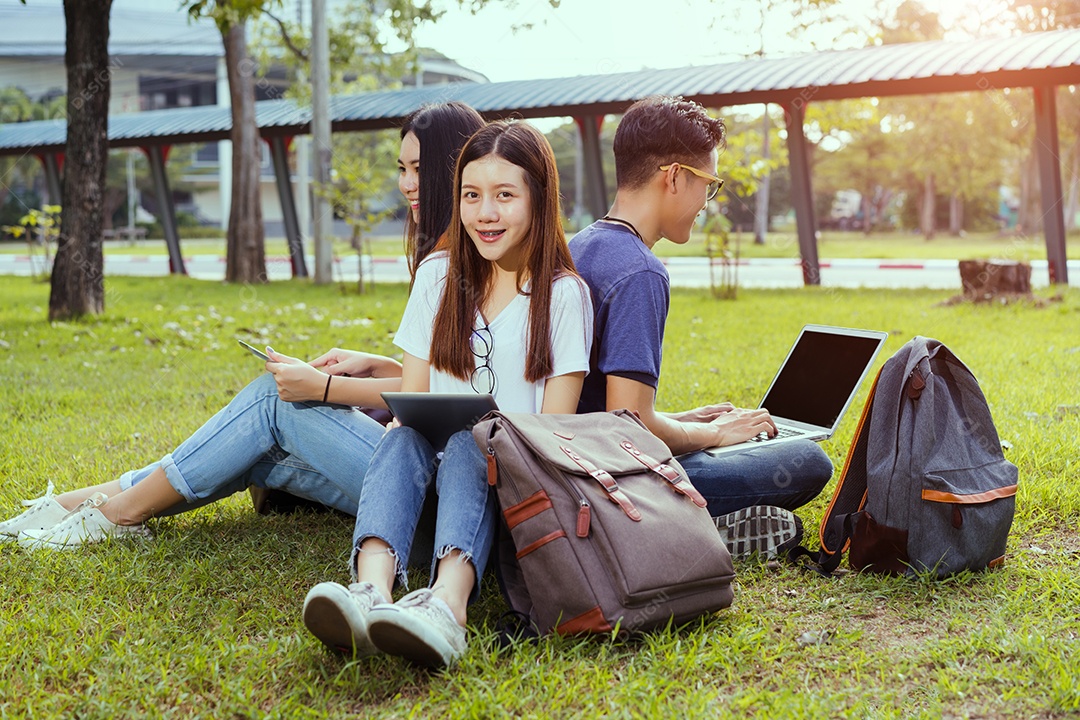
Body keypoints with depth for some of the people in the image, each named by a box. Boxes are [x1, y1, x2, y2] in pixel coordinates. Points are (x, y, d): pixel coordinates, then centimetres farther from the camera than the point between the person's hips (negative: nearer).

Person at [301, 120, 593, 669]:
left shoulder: (563, 293, 2)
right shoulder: (439, 276, 13)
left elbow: (554, 428, -4)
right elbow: (410, 399, 10)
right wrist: (405, 429, -13)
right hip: (438, 466, 3)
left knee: (469, 443, -35)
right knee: (402, 440, -29)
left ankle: (447, 604, -62)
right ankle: (372, 589, -56)